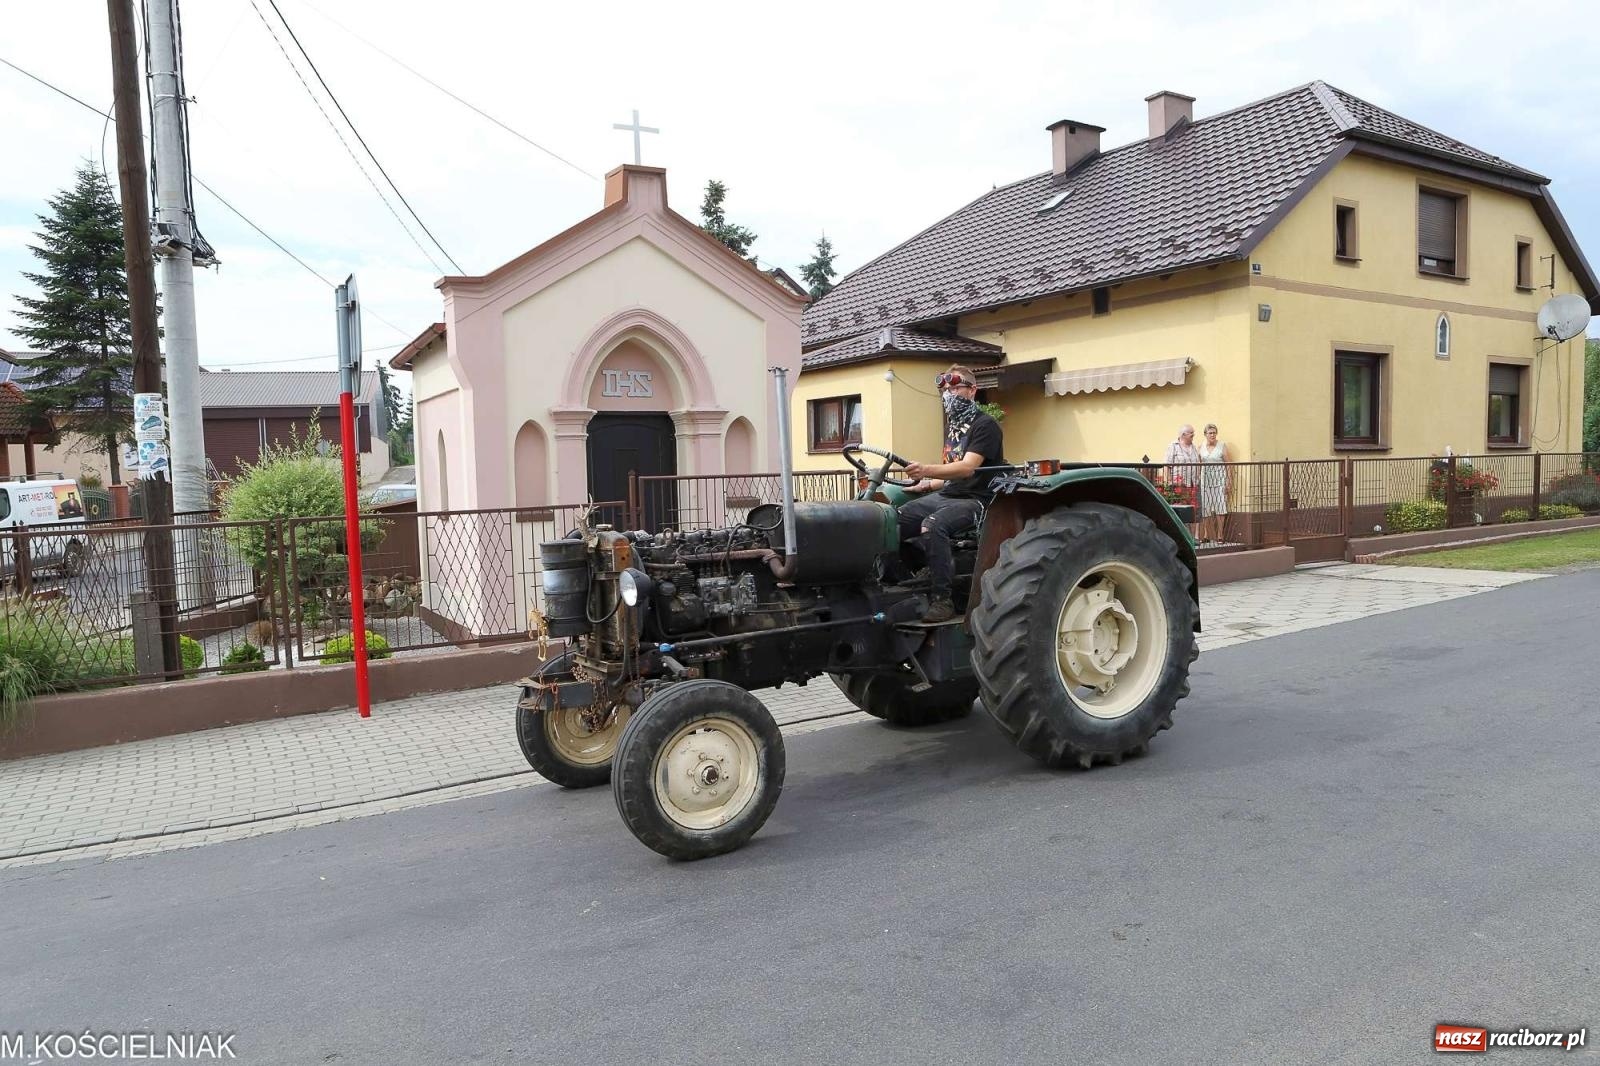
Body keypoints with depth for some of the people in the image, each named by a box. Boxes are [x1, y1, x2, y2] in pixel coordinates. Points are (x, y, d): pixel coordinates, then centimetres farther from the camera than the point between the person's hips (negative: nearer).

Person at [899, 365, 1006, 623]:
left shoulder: (985, 425, -8)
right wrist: (927, 485, 9)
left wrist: (927, 470, -37)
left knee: (932, 525, -35)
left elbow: (967, 467, -23)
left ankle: (942, 600, -30)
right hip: (946, 494, 8)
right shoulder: (953, 426, 19)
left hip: (976, 500, -8)